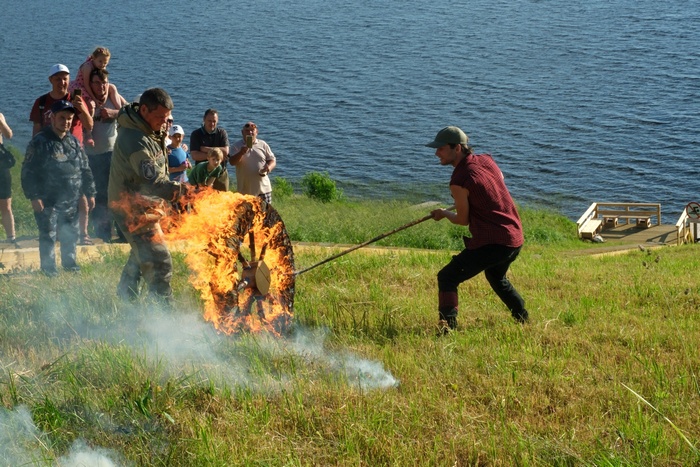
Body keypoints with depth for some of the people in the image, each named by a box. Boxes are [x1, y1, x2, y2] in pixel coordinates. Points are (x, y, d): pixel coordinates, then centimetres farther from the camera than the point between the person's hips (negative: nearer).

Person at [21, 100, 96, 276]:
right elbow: (28, 171, -11)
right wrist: (34, 196, -16)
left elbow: (85, 169, 14)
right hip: (48, 201, -5)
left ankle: (69, 261, 28)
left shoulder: (74, 142, 8)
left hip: (71, 201, 5)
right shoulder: (40, 142, -10)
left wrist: (90, 193, 12)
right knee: (48, 235, -1)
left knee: (70, 234, 12)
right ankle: (48, 266, 10)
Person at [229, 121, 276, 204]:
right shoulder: (237, 146, 3)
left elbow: (272, 160, 9)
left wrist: (269, 167, -14)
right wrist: (241, 153, -27)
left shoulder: (263, 145, 7)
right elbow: (232, 162, -9)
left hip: (263, 189, 1)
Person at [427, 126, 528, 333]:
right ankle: (524, 321, 44)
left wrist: (443, 214, 15)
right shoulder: (486, 160, 6)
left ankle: (447, 328, -18)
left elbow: (463, 220, -5)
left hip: (492, 243, -9)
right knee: (496, 277, 35)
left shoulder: (459, 181, -16)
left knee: (447, 277, -6)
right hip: (516, 238, 9)